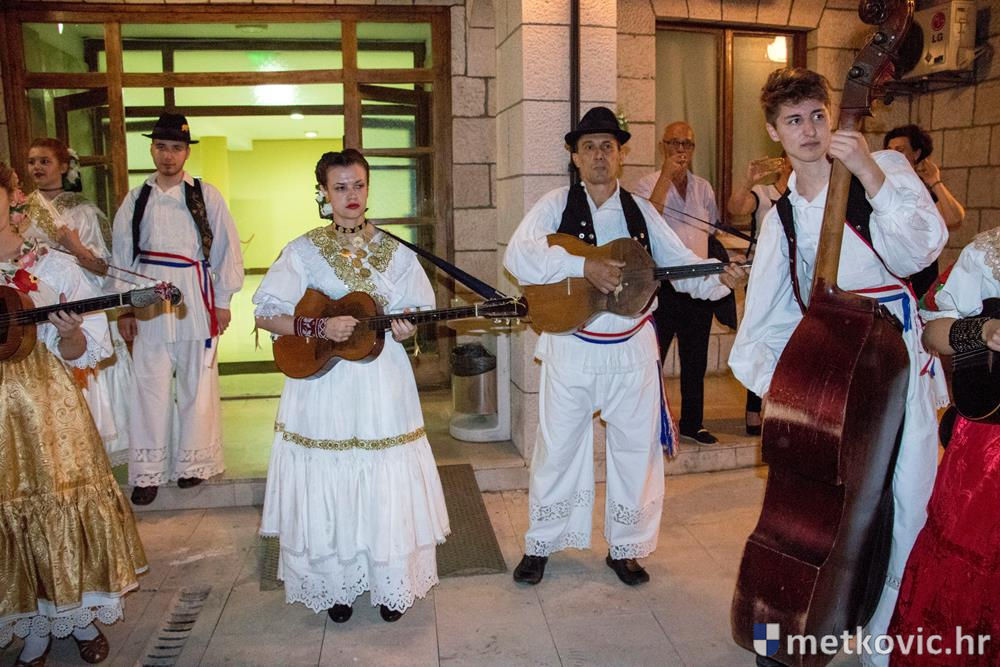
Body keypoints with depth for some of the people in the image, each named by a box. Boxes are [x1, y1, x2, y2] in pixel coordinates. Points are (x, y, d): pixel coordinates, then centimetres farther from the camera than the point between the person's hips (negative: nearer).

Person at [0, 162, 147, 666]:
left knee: (64, 506, 7)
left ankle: (82, 619, 28)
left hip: (48, 407, -1)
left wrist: (70, 333, -21)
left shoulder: (54, 267, -1)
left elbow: (81, 354, 0)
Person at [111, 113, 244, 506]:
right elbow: (121, 255, 10)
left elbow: (227, 247, 2)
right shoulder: (136, 199, 8)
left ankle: (193, 462, 21)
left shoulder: (205, 195, 2)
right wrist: (123, 309, 6)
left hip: (195, 297, -1)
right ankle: (148, 471, 14)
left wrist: (222, 301, -1)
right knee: (150, 385, 3)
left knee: (197, 384, 5)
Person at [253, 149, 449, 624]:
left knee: (387, 490, 4)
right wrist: (320, 327, -16)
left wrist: (406, 330, -15)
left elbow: (420, 314, 7)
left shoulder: (395, 253, 5)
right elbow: (266, 315, -2)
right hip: (322, 388, -1)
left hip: (383, 387, 1)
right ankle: (334, 587, 26)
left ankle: (391, 587, 24)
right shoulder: (303, 251, 0)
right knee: (326, 491, 5)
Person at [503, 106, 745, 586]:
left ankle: (626, 547, 29)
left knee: (637, 449, 10)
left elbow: (681, 266, 5)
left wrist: (721, 278, -15)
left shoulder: (641, 212, 8)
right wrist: (585, 266, -28)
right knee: (557, 448, 9)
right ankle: (540, 545, 27)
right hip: (571, 348, -2)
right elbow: (518, 255, -18)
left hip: (632, 349, 3)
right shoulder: (557, 205, -1)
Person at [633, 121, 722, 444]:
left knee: (696, 359, 13)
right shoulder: (649, 183, -2)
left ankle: (692, 421, 25)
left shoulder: (703, 188, 14)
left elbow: (713, 231, 20)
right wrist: (666, 175, -21)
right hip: (663, 282, -5)